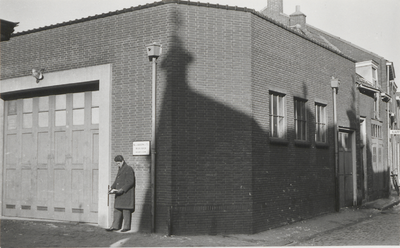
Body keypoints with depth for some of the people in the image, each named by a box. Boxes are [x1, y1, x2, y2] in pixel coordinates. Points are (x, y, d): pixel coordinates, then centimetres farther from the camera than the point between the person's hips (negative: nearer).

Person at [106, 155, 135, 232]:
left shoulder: (128, 169, -10)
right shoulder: (120, 169, 19)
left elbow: (130, 182, -16)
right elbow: (117, 180, 23)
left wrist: (122, 189, -21)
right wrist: (112, 188, 8)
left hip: (126, 193, -9)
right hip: (119, 194, 9)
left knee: (126, 209, -5)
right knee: (117, 209, 7)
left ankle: (127, 226, 2)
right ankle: (115, 226, 10)